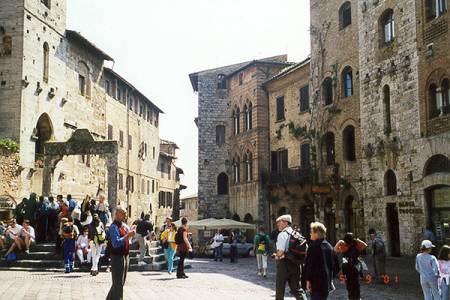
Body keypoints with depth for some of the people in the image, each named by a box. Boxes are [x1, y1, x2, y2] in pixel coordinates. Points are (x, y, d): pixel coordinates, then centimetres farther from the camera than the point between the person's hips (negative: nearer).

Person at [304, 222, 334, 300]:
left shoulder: (314, 246, -13)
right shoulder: (328, 246, 12)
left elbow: (309, 264, -15)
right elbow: (331, 264, 17)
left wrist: (308, 280, -11)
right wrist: (330, 279, 22)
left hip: (316, 282, -8)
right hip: (327, 281, 8)